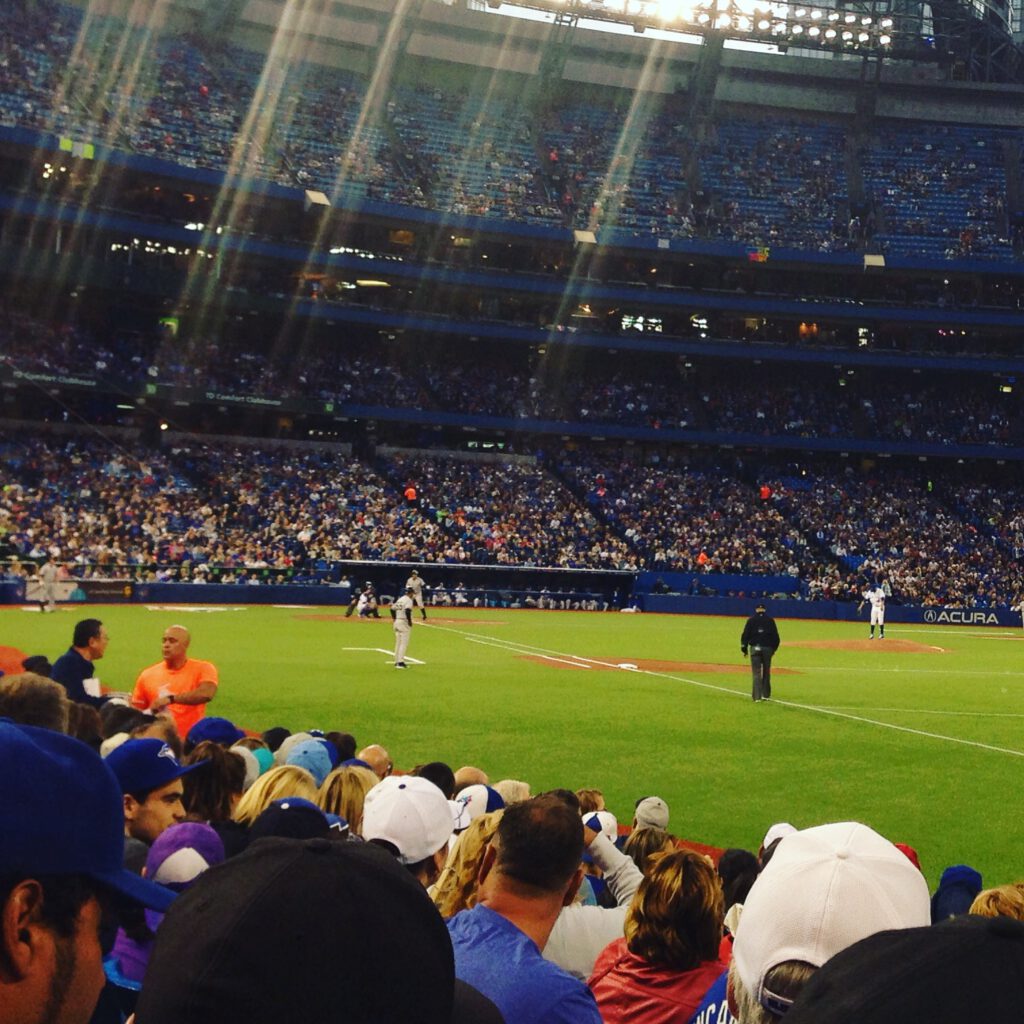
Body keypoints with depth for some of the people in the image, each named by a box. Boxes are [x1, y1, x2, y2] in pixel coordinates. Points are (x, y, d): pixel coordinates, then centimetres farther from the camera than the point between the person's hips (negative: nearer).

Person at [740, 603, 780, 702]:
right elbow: (775, 636, 4)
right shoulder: (770, 620, 4)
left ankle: (757, 696, -8)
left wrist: (744, 649, 5)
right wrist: (774, 649, 15)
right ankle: (765, 695, 13)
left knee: (756, 673, 0)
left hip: (755, 648, -1)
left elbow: (745, 635, -1)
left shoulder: (751, 620, 2)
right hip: (767, 648, 1)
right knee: (766, 672, 12)